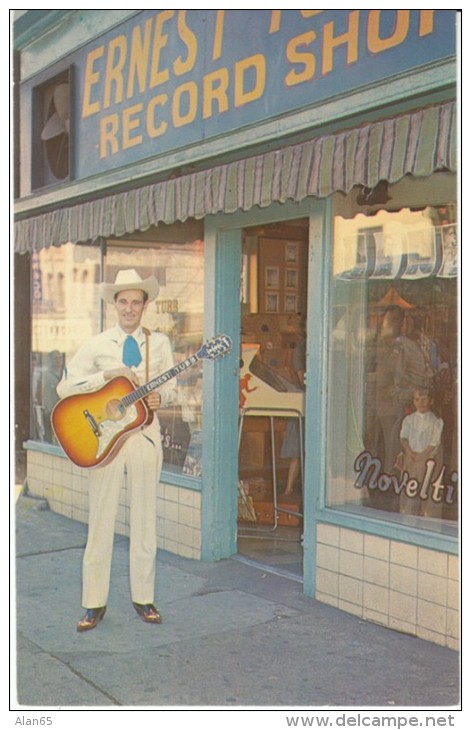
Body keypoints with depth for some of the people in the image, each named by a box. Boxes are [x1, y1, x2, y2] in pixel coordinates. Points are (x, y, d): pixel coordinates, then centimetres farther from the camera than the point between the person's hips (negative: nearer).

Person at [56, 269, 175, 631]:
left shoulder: (159, 342, 6)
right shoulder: (97, 345, 1)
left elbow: (169, 389, 11)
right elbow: (64, 387, -6)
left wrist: (159, 397, -12)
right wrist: (107, 374, -15)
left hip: (145, 434, 1)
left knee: (144, 519, 8)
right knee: (101, 521, 3)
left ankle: (143, 598, 20)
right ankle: (95, 603, 13)